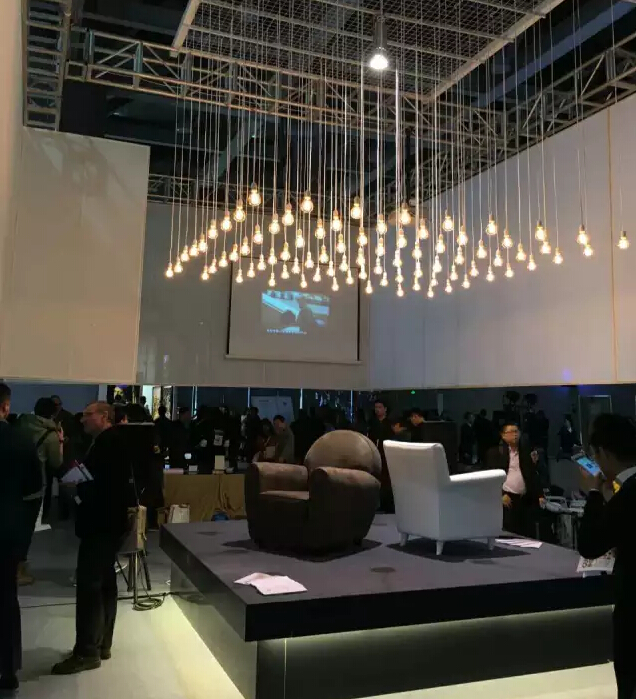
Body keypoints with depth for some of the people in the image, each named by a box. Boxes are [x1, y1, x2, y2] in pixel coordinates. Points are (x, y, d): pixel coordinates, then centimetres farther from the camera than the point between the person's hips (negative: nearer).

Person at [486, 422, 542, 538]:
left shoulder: (526, 452, 16)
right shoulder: (495, 452, 6)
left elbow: (534, 475, 12)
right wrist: (501, 494, -11)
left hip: (526, 500, 3)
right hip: (507, 498, -3)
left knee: (529, 536, 2)